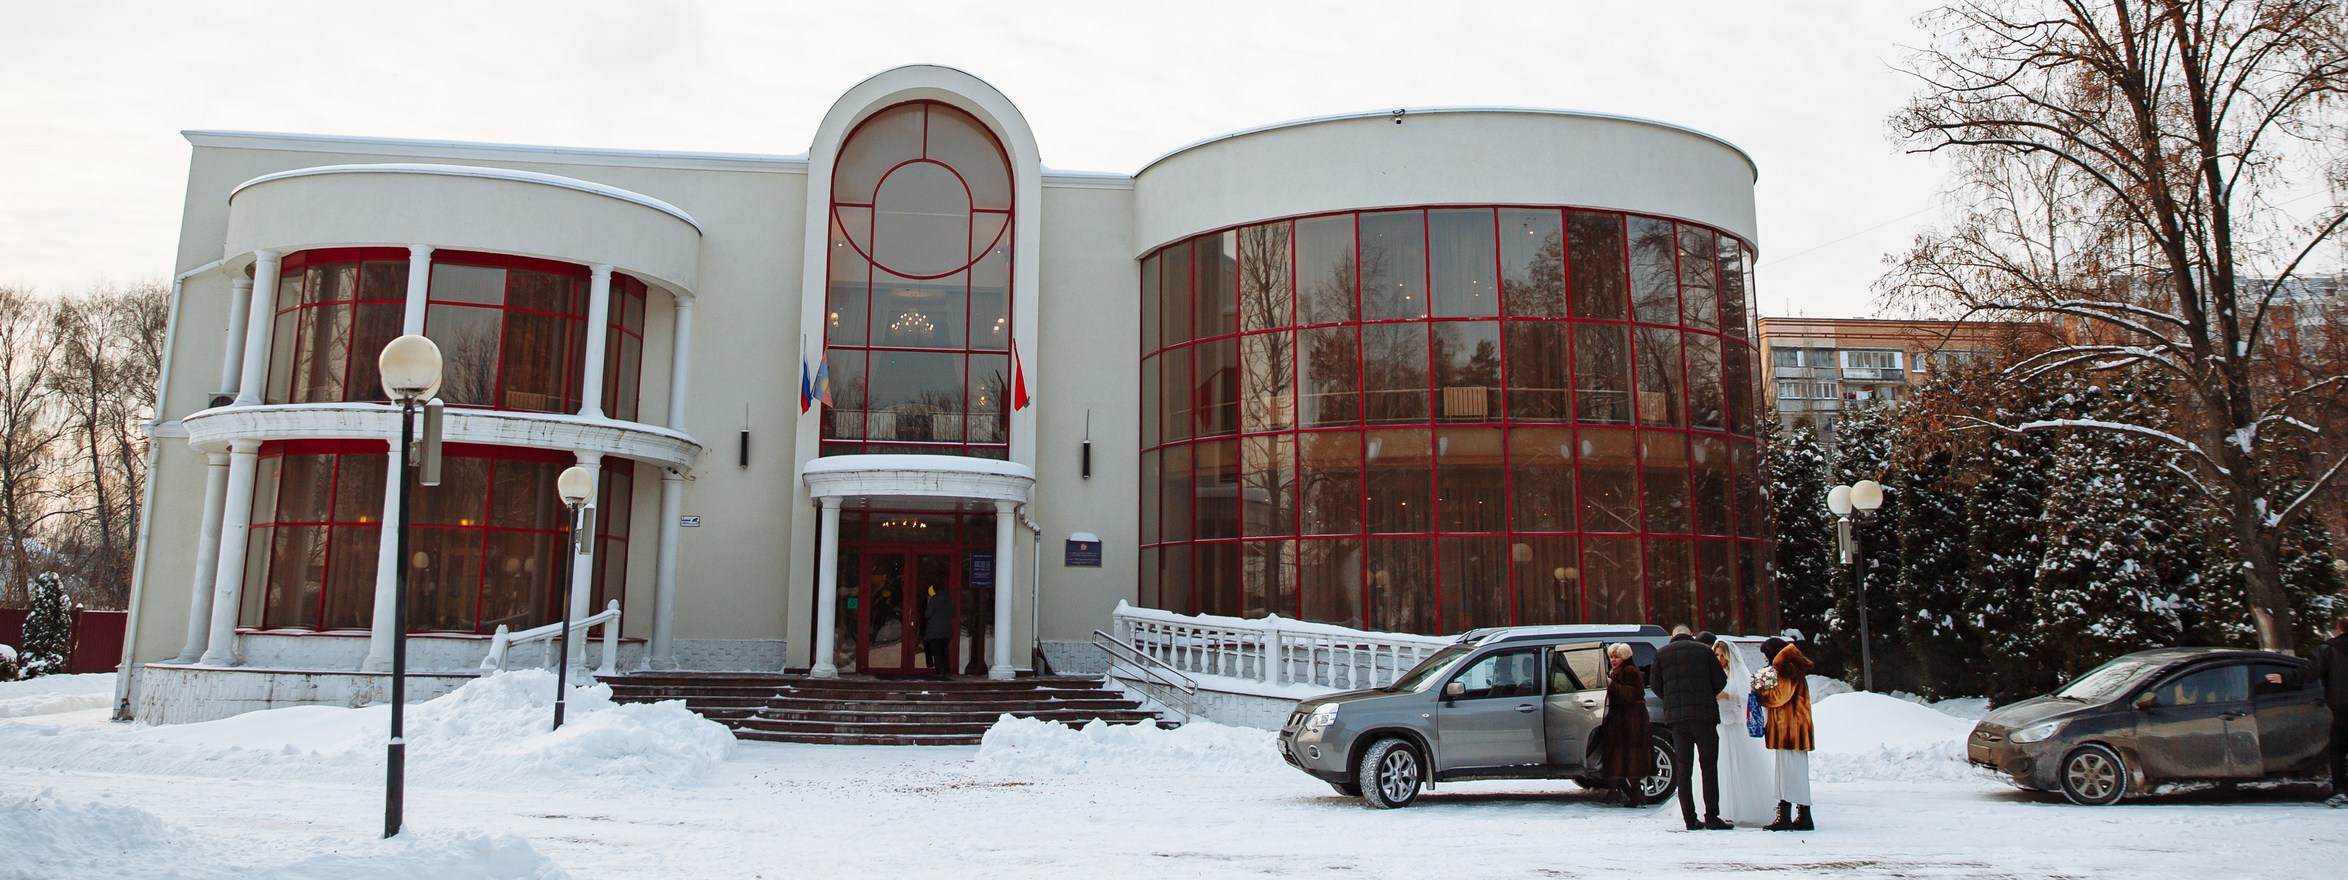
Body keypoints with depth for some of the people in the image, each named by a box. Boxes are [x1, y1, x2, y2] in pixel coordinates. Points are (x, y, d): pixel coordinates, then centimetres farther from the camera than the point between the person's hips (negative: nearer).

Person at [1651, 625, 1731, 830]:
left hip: (1676, 718, 2)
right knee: (1709, 767, 3)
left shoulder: (1661, 653, 7)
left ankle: (1690, 819, 4)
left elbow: (1657, 687, 6)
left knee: (1683, 769, 6)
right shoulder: (1704, 650, 4)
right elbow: (1720, 680, 4)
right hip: (1704, 715, -2)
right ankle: (1711, 817, -1)